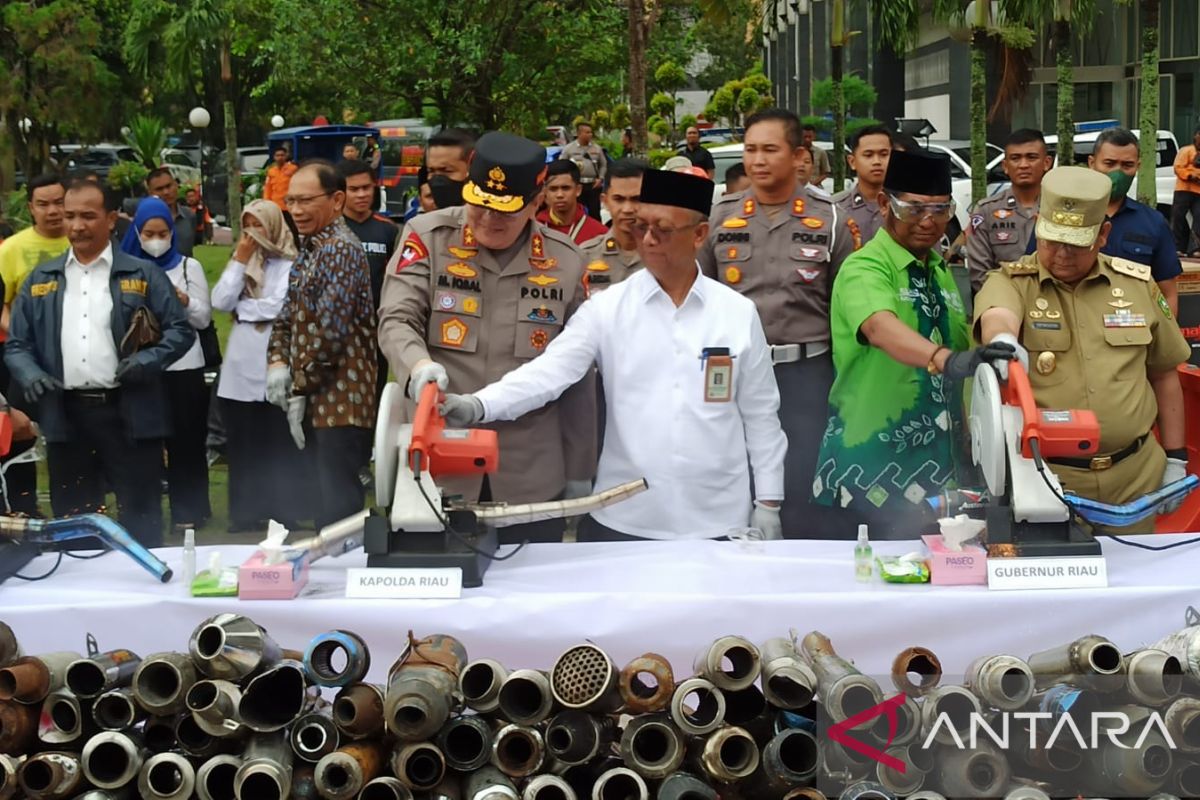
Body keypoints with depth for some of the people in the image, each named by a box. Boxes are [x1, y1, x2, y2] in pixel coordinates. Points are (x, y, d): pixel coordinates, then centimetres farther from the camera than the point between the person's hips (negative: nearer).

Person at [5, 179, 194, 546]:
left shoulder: (142, 274, 3)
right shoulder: (41, 279, 12)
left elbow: (181, 329, 2)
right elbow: (16, 344, 12)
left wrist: (147, 361, -15)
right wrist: (30, 374, -9)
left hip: (129, 413, -3)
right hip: (65, 414, 3)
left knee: (141, 520, 3)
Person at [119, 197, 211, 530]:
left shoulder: (188, 266, 7)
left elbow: (204, 318, 5)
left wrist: (185, 301, -13)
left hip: (184, 365, 0)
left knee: (186, 438, 1)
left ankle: (189, 509, 8)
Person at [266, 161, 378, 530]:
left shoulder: (340, 250, -14)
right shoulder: (310, 250, 16)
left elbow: (330, 331, -20)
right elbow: (289, 313, 20)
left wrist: (300, 390, -13)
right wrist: (277, 361, 2)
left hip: (340, 402, -10)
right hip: (318, 402, 10)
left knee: (337, 508, -8)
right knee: (327, 502, 15)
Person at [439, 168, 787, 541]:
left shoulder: (739, 313, 3)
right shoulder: (607, 308, -1)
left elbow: (760, 415, 7)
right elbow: (550, 370, -13)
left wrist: (768, 503, 5)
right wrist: (477, 406, -29)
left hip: (718, 521, 1)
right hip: (624, 519, 0)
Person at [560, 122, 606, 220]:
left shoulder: (597, 148, 10)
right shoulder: (569, 149, 2)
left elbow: (603, 165, 13)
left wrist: (600, 178, 1)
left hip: (593, 185, 2)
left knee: (595, 212, 3)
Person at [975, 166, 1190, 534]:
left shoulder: (1138, 284, 7)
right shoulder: (1011, 283, -4)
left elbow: (1164, 373, 15)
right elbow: (997, 317, -28)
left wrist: (1175, 459, 15)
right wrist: (1002, 340, -52)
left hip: (1135, 475, 3)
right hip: (1045, 476, -3)